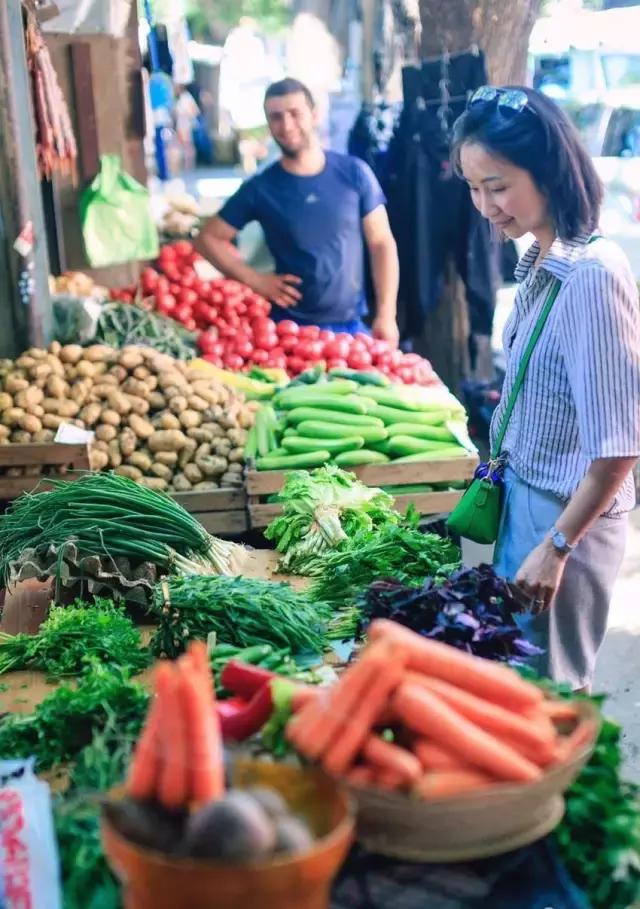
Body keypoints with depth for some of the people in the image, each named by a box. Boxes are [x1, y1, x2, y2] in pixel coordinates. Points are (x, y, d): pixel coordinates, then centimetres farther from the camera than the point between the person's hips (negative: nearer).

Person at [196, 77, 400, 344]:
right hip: (290, 326, -1)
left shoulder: (354, 173, -2)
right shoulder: (260, 189, -3)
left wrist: (386, 314, -5)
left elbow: (381, 243, 1)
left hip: (351, 324, 1)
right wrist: (256, 281, -6)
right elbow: (209, 238, 4)